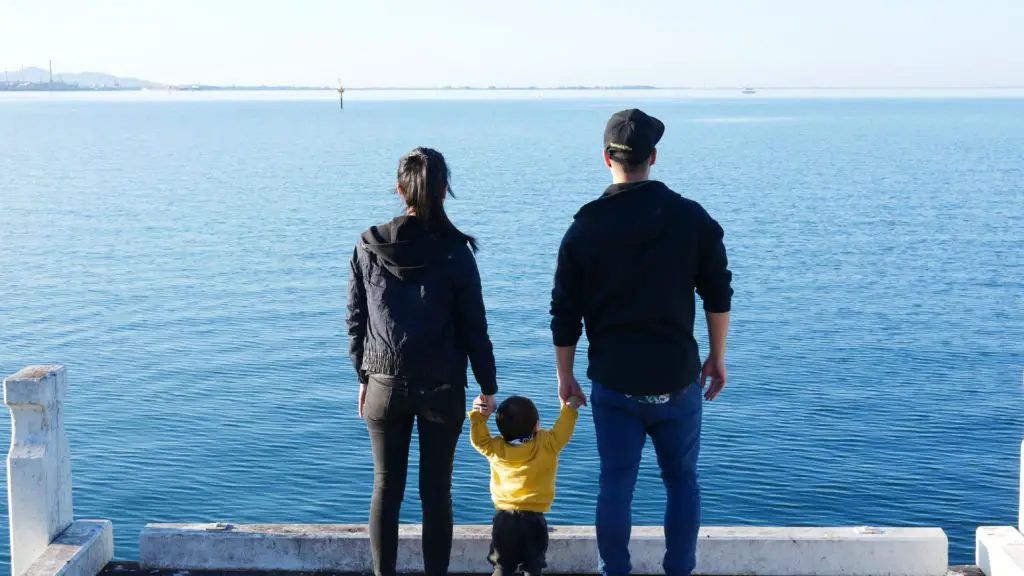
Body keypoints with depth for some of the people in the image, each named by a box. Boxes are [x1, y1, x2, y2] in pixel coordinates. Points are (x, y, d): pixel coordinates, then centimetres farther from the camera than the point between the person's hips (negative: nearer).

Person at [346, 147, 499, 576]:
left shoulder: (369, 246, -2)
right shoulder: (454, 251, -10)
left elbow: (355, 319, 4)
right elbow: (474, 325, -5)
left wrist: (364, 376, 15)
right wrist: (488, 386, 5)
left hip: (385, 384, 2)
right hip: (442, 387, -2)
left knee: (386, 489, 12)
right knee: (436, 492, 7)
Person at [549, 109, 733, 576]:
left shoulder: (585, 227, -2)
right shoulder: (691, 218, -3)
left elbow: (565, 314, 1)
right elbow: (719, 296, 0)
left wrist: (565, 376, 11)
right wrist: (717, 359, 12)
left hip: (612, 383, 0)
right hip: (677, 379, 0)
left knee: (616, 482, 9)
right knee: (681, 479, 13)